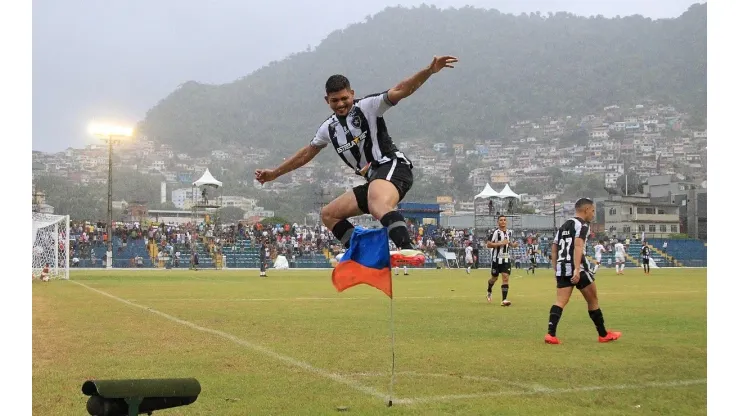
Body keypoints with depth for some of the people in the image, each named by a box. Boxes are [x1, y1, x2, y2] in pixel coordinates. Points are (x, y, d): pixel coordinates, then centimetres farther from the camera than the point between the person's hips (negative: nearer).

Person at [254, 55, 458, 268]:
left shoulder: (367, 106, 0)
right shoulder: (329, 127, 18)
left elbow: (400, 91, -11)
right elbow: (307, 153, 31)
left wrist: (430, 70, -26)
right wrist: (274, 173, 36)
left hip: (392, 166, -9)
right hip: (373, 180, 9)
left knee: (378, 205, -39)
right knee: (329, 214, 10)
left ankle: (409, 250, -64)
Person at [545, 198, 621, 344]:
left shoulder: (563, 226, 21)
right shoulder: (582, 225, -5)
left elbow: (554, 249, 21)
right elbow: (578, 246, -20)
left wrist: (556, 270, 25)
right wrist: (577, 269, -29)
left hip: (561, 268, 7)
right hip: (578, 268, -7)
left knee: (561, 301, 0)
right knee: (593, 300, 7)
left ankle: (550, 334, -16)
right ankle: (603, 335, 17)